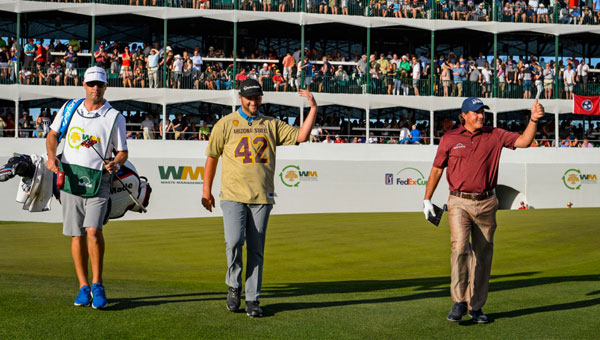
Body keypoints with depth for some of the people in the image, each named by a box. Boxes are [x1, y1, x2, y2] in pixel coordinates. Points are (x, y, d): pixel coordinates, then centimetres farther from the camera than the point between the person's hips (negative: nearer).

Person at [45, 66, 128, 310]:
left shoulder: (114, 117, 1)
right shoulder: (70, 108, 9)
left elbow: (122, 152, 4)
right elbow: (53, 134, 17)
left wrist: (116, 163, -17)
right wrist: (52, 155, -2)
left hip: (97, 180, -3)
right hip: (69, 177, 3)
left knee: (93, 230, -18)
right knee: (77, 234, 5)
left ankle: (97, 284, -5)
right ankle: (83, 287, 15)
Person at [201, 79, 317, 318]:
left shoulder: (272, 125, 12)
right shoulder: (226, 124, 6)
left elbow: (301, 136, 1)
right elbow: (212, 157, 9)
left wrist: (313, 108, -8)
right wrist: (207, 190, 7)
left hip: (262, 197, 2)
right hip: (233, 196, -2)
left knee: (256, 250, 2)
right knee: (234, 242, -16)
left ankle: (252, 300, 10)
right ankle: (234, 286, 8)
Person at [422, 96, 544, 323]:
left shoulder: (494, 136, 6)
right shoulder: (449, 139, 3)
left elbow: (523, 141, -2)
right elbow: (437, 169, 9)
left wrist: (533, 120, -18)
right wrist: (427, 200, 8)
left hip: (486, 203, 2)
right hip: (459, 203, -2)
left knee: (483, 255, 6)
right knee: (460, 247, -20)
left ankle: (476, 306, 18)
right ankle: (459, 302, -9)